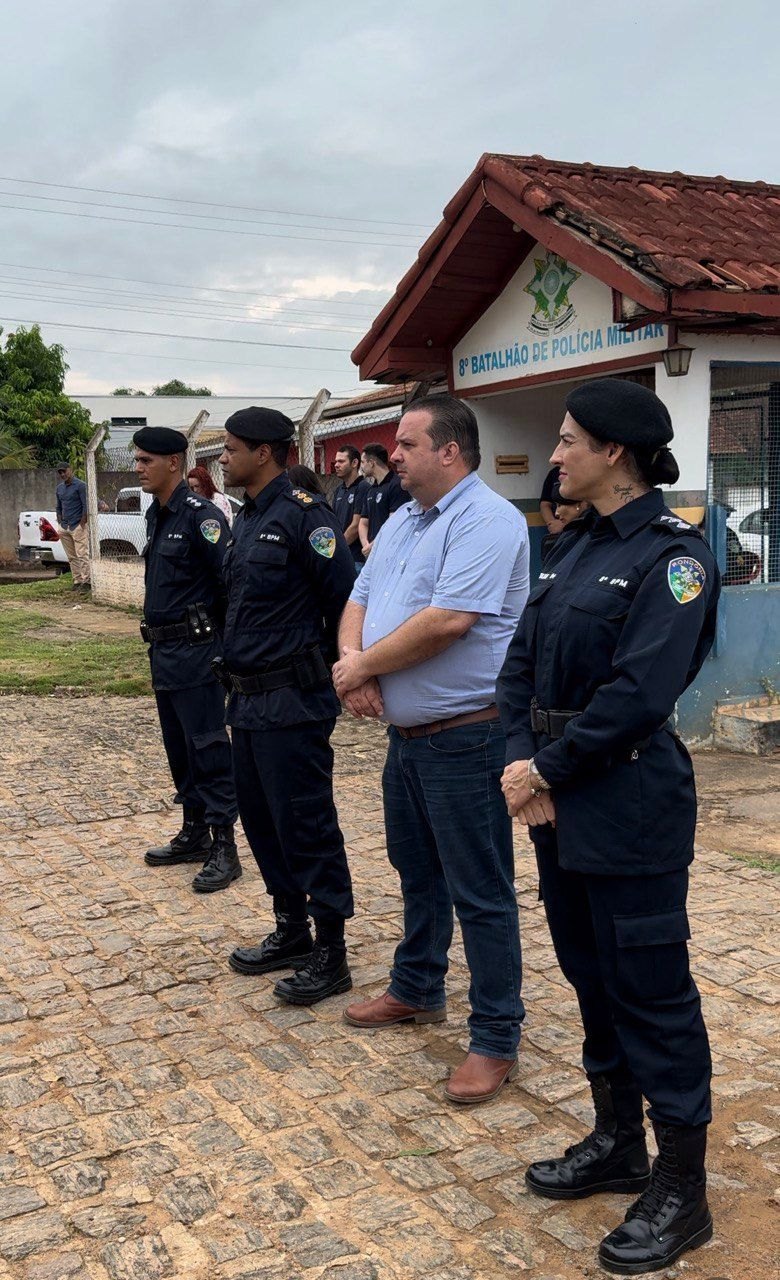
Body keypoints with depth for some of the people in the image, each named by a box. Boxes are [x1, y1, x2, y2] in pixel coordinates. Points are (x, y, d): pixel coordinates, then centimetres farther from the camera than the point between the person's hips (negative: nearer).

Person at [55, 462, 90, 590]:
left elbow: (86, 506, -10)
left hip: (78, 526, -7)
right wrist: (60, 524, 11)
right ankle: (77, 581, 13)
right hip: (64, 527, 7)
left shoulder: (80, 485, -6)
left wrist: (82, 524, -14)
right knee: (71, 557, 8)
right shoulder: (59, 488, 15)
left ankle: (86, 581, -5)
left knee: (82, 555, -7)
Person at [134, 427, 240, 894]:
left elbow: (230, 582, -19)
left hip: (195, 650, -9)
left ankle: (224, 848, 1)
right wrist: (157, 637, 18)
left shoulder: (201, 516, -15)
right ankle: (195, 833, 28)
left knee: (208, 748, -5)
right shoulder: (156, 515, 14)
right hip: (164, 648, 10)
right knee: (179, 747, 16)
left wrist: (223, 640, -15)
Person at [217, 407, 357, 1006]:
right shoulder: (249, 518, 14)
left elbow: (346, 600, -18)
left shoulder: (302, 515, -15)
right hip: (249, 698, 10)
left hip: (292, 700, -10)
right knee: (262, 819, 16)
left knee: (306, 825, -2)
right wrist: (235, 669, 17)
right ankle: (291, 932, 31)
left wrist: (335, 673, -9)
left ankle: (330, 955, 9)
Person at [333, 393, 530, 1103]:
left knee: (480, 891, 0)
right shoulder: (402, 521, 13)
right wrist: (352, 658, -10)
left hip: (464, 737, -9)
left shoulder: (486, 520, -17)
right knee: (417, 872, 23)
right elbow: (360, 601, 13)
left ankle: (496, 1039, 12)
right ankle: (416, 991, 41)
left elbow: (447, 621, -27)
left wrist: (364, 665, -15)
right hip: (406, 730, 9)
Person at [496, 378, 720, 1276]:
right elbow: (521, 661, 7)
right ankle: (617, 1142, 36)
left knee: (649, 986, 3)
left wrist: (550, 770, -14)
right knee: (590, 973, 18)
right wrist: (523, 762, -6)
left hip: (629, 806, -8)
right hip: (559, 798, 8)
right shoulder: (574, 546, 11)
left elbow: (637, 695, -21)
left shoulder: (671, 554, -14)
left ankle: (681, 1190, 19)